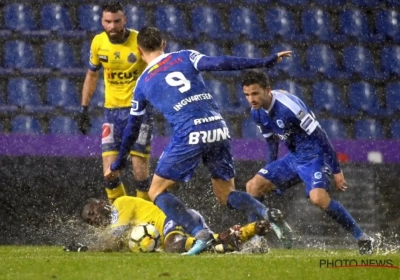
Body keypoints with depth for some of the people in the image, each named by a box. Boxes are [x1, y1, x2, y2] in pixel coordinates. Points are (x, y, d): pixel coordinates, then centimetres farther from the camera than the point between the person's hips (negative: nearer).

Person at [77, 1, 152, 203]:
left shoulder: (140, 41, -12)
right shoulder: (98, 43, 0)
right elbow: (91, 75, 15)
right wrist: (84, 109, 12)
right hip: (112, 110, 3)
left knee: (140, 170, -8)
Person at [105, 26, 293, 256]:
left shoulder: (143, 83, 15)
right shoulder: (184, 57, 17)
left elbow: (132, 128, 23)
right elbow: (220, 64, 1)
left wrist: (118, 165, 36)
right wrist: (267, 62, 3)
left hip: (190, 135, -4)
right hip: (219, 129, 4)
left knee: (157, 192, 9)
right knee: (226, 194, 18)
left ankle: (200, 234, -12)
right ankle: (267, 213, -11)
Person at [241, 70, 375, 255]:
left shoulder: (289, 106, -25)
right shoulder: (257, 113, 0)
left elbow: (320, 137, -21)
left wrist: (336, 170, -19)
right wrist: (269, 172, 19)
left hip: (313, 156, -8)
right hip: (293, 158, 8)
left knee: (318, 198, -30)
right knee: (253, 187, 0)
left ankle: (362, 238, -17)